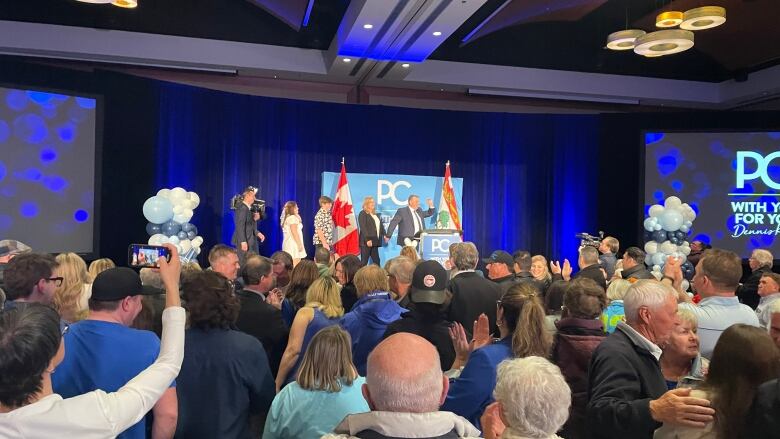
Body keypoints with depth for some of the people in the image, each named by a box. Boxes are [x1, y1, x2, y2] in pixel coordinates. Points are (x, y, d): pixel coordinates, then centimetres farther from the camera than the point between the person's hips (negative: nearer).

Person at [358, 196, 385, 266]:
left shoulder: (375, 214, 19)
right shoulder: (363, 214, -4)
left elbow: (380, 225, 18)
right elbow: (363, 227, -13)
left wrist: (384, 234, 0)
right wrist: (367, 239, -21)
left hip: (375, 242, 7)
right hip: (366, 242, -7)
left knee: (376, 261, 6)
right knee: (364, 262, -5)